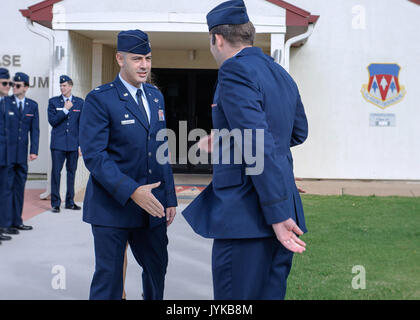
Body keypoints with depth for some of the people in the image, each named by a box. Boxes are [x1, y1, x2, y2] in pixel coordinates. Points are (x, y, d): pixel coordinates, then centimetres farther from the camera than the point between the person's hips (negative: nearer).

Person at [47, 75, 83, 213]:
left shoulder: (80, 102, 8)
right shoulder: (53, 101, 5)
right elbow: (52, 121, -4)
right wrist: (65, 110, -12)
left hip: (73, 144, 1)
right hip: (58, 144, -1)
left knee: (72, 172, 6)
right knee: (56, 172, -3)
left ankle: (70, 202, 15)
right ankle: (55, 203, 4)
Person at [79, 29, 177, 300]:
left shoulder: (156, 96, 12)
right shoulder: (99, 99, -9)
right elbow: (93, 154, -16)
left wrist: (170, 197, 11)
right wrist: (131, 191, -25)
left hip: (150, 206, 6)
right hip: (112, 206, -6)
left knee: (157, 267, 16)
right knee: (108, 278, 2)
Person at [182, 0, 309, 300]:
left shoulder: (235, 70, -12)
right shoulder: (282, 75, 16)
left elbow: (259, 145, -20)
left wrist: (278, 214, -20)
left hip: (246, 217, -9)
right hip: (283, 210, 9)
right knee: (271, 292, 16)